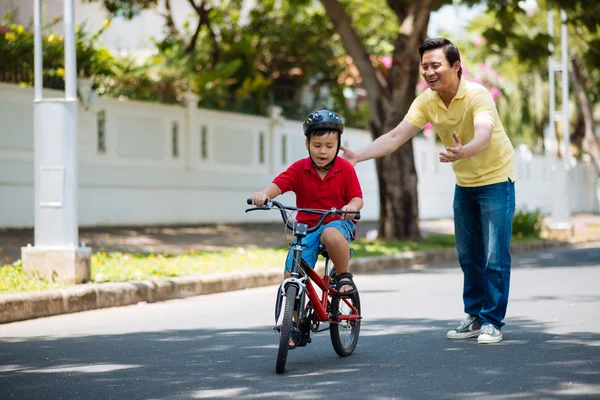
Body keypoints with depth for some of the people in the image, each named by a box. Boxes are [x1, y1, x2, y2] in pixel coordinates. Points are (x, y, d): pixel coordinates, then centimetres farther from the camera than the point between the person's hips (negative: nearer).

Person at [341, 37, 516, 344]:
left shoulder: (477, 96, -26)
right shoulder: (426, 102, -9)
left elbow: (484, 135, -44)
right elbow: (396, 136, -15)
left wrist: (464, 151, -66)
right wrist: (358, 156, -27)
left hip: (496, 179, -6)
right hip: (464, 183, 6)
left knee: (494, 255, -8)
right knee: (468, 255, 11)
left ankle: (493, 322, 0)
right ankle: (475, 317, 22)